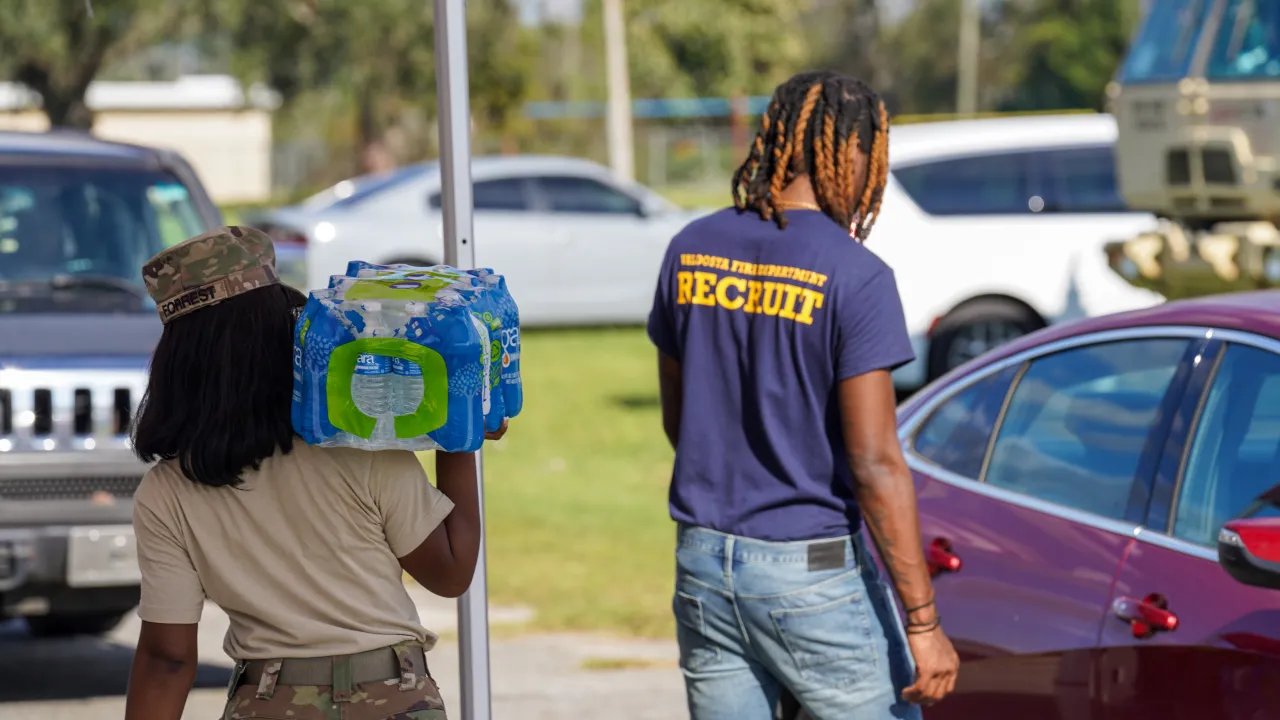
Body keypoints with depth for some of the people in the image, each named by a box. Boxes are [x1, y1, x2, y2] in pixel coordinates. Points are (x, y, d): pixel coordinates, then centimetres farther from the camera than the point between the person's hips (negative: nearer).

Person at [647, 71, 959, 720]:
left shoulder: (691, 252, 3)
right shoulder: (854, 277, -14)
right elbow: (874, 464, -17)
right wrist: (923, 621, -14)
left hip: (703, 562, 6)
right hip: (814, 570, -6)